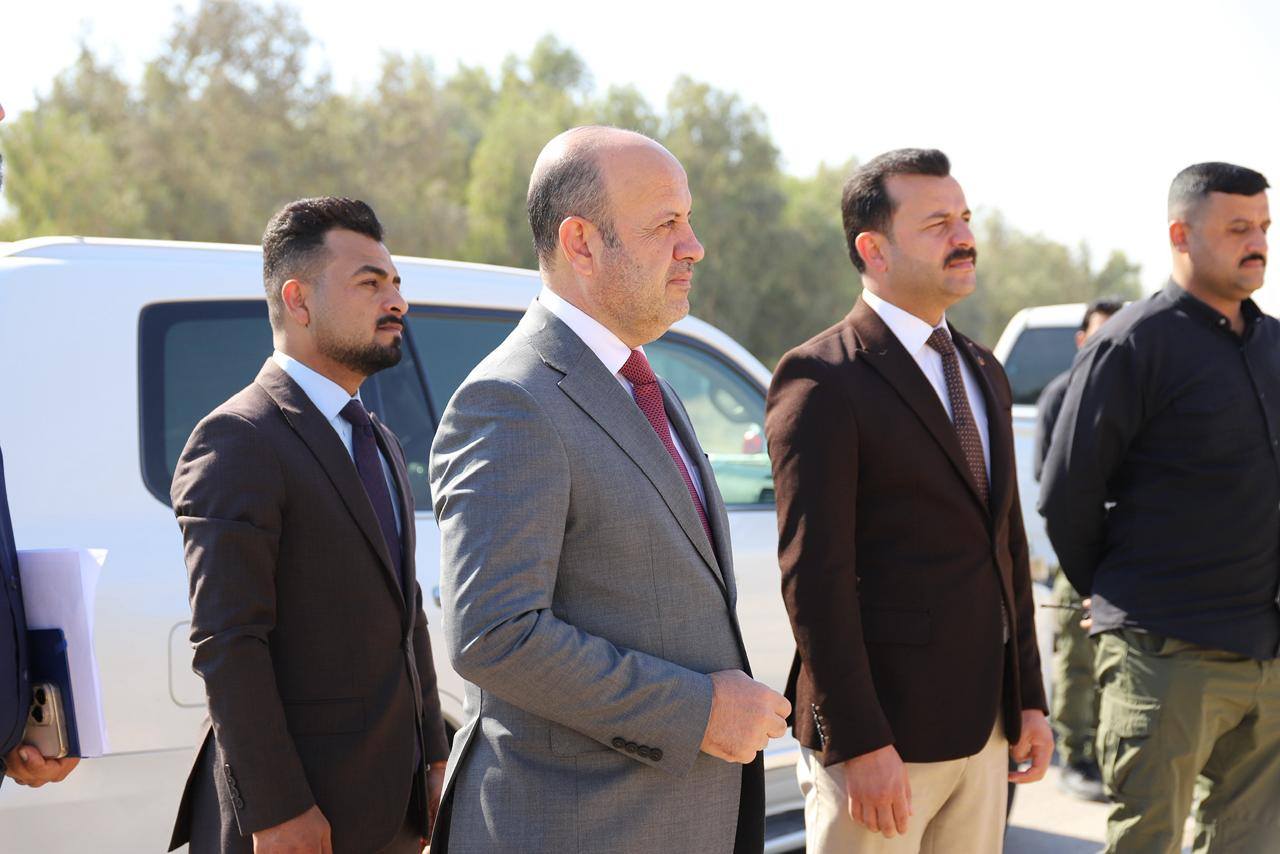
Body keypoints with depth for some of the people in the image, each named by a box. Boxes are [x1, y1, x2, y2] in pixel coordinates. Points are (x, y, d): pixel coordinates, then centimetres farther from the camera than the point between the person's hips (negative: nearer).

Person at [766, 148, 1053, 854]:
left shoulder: (984, 373, 14)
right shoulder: (821, 380, -12)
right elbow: (813, 574, -16)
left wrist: (1028, 700, 14)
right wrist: (859, 744, -19)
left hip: (983, 726, 7)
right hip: (883, 730, -7)